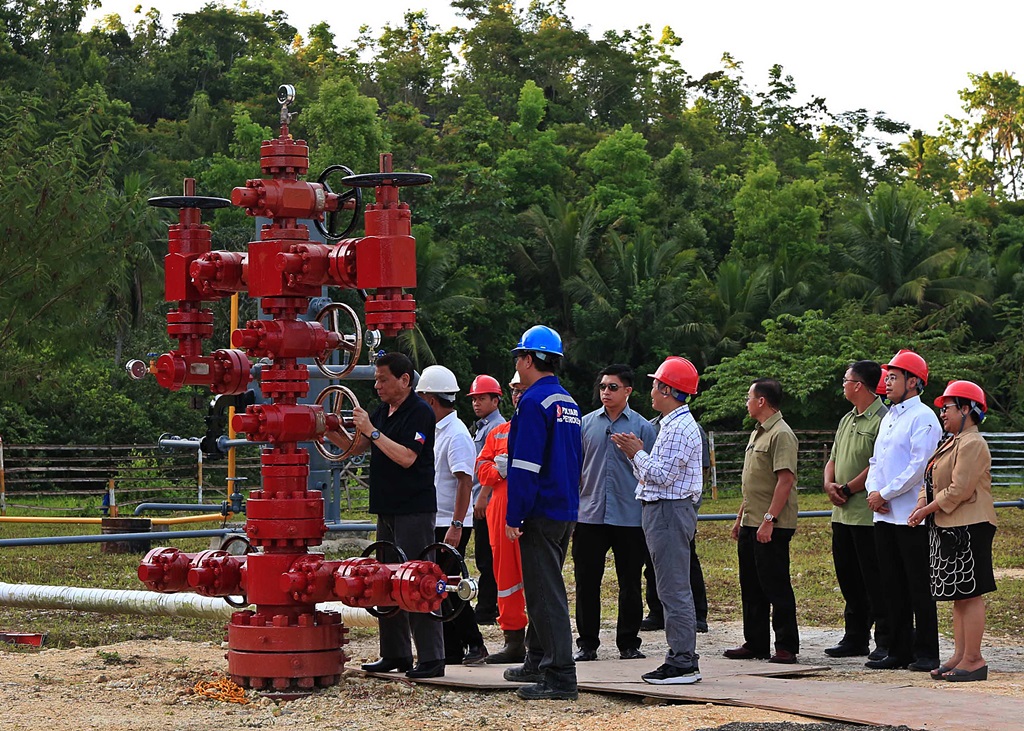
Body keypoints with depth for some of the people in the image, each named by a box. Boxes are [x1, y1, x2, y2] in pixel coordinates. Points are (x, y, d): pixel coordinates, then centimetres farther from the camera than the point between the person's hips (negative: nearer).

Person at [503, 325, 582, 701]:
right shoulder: (569, 403, 15)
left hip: (540, 513, -10)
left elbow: (525, 465, -19)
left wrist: (514, 517, -17)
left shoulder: (534, 402, -15)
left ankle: (560, 678, -12)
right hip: (566, 512, 10)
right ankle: (537, 663, 30)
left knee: (546, 594, -9)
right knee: (544, 589, 20)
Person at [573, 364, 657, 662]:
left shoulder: (642, 427, 3)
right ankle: (587, 643, 12)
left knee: (630, 584, 5)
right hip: (590, 515, 2)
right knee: (586, 582, 3)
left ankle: (628, 643, 14)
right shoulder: (585, 424, 9)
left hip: (630, 518, -1)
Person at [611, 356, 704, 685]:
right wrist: (634, 455, 9)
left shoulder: (680, 428, -15)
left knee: (674, 590, -10)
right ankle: (681, 657, 15)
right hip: (663, 511, 11)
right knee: (673, 590, 12)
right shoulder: (671, 425, 19)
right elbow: (653, 477, 19)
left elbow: (662, 475, -20)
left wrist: (638, 453, -8)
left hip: (669, 512, -11)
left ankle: (682, 663, -9)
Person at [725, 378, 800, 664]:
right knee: (751, 587, 13)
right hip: (751, 523, 10)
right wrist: (740, 517, 22)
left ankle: (786, 646, -1)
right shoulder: (757, 433, 19)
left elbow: (785, 480, -21)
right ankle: (755, 643, 19)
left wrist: (769, 520, -25)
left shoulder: (781, 434, -14)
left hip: (772, 527, -10)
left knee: (776, 586, -6)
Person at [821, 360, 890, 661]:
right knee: (849, 579, 14)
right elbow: (833, 459, 21)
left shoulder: (882, 419, -12)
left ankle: (885, 641, -2)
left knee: (874, 579, -6)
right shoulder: (847, 420, 19)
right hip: (843, 513, 9)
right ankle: (855, 638, 22)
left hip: (868, 514, -9)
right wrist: (829, 484, 0)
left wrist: (848, 489, -14)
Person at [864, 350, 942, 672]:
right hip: (884, 515, 9)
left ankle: (926, 653, 0)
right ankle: (899, 651, 16)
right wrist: (873, 490, 0)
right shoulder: (888, 418, 19)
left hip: (911, 516, -8)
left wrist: (885, 494, -13)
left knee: (919, 586, -4)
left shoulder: (923, 418, -9)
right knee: (892, 586, 10)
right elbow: (876, 460, 20)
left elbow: (919, 466, -16)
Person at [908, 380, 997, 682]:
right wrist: (921, 505, 0)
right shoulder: (951, 442, 19)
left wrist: (928, 509, -13)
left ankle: (973, 660, -6)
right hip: (948, 529, 11)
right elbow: (931, 481, 18)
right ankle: (960, 655, 16)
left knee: (969, 594, -8)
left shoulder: (972, 444, -13)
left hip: (968, 529, -11)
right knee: (958, 595, 12)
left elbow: (959, 490, -20)